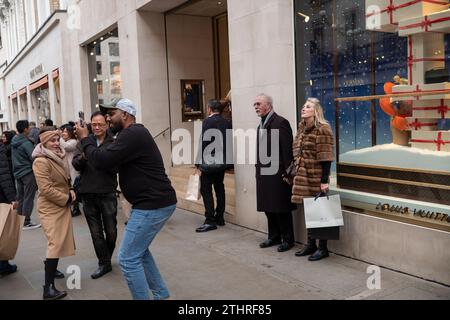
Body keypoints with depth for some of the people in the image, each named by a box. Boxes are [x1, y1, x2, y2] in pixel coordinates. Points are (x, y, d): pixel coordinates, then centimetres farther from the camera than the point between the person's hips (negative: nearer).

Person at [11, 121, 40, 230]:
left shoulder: (14, 141, 7)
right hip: (28, 172, -8)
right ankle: (26, 222, -1)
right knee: (28, 198, -3)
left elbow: (14, 157, 15)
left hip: (17, 172, 8)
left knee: (20, 198, 14)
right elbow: (34, 158, -20)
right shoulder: (26, 143, -17)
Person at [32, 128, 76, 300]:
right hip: (51, 207, -9)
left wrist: (70, 191, 3)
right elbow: (46, 189, -24)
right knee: (56, 244, -11)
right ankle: (48, 288, -8)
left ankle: (51, 268, 40)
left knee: (59, 241, 19)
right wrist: (66, 199, -15)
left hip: (62, 205, 9)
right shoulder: (41, 161, -19)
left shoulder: (58, 157, 10)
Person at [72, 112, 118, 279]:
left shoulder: (113, 143, -5)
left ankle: (107, 258, 33)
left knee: (111, 231, 8)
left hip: (107, 193, -3)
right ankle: (104, 264, 20)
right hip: (88, 194, 3)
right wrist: (83, 156, -22)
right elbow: (75, 164, 0)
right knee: (96, 232, 9)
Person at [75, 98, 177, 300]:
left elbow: (102, 161, -21)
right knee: (139, 250, 23)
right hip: (155, 202, 11)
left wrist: (84, 139, -5)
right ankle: (161, 295, 32)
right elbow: (110, 159, 19)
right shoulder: (134, 133, 19)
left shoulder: (132, 134, -17)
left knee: (128, 258, -4)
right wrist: (87, 141, 8)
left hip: (153, 205, -11)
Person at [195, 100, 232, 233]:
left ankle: (210, 221, -5)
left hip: (209, 162, -8)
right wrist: (226, 159, 17)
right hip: (222, 162, 8)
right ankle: (219, 217, 22)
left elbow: (203, 143, -16)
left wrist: (198, 165, -12)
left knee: (206, 190, -3)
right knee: (219, 188, 15)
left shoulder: (208, 121, -13)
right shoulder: (226, 122, 7)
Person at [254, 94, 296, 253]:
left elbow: (287, 149, -15)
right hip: (263, 174, 8)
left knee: (282, 209, 1)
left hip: (277, 174, -8)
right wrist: (258, 169, 13)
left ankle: (288, 239, 15)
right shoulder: (261, 124, 15)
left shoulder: (280, 122, -12)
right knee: (268, 208, 15)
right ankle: (274, 237, 28)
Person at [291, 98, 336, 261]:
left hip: (317, 177, -7)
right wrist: (297, 172, 15)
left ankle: (323, 248, 11)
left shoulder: (322, 129, -11)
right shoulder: (302, 129, 12)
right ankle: (311, 244, 25)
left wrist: (325, 180, -18)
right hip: (303, 177, 7)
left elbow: (326, 158, -15)